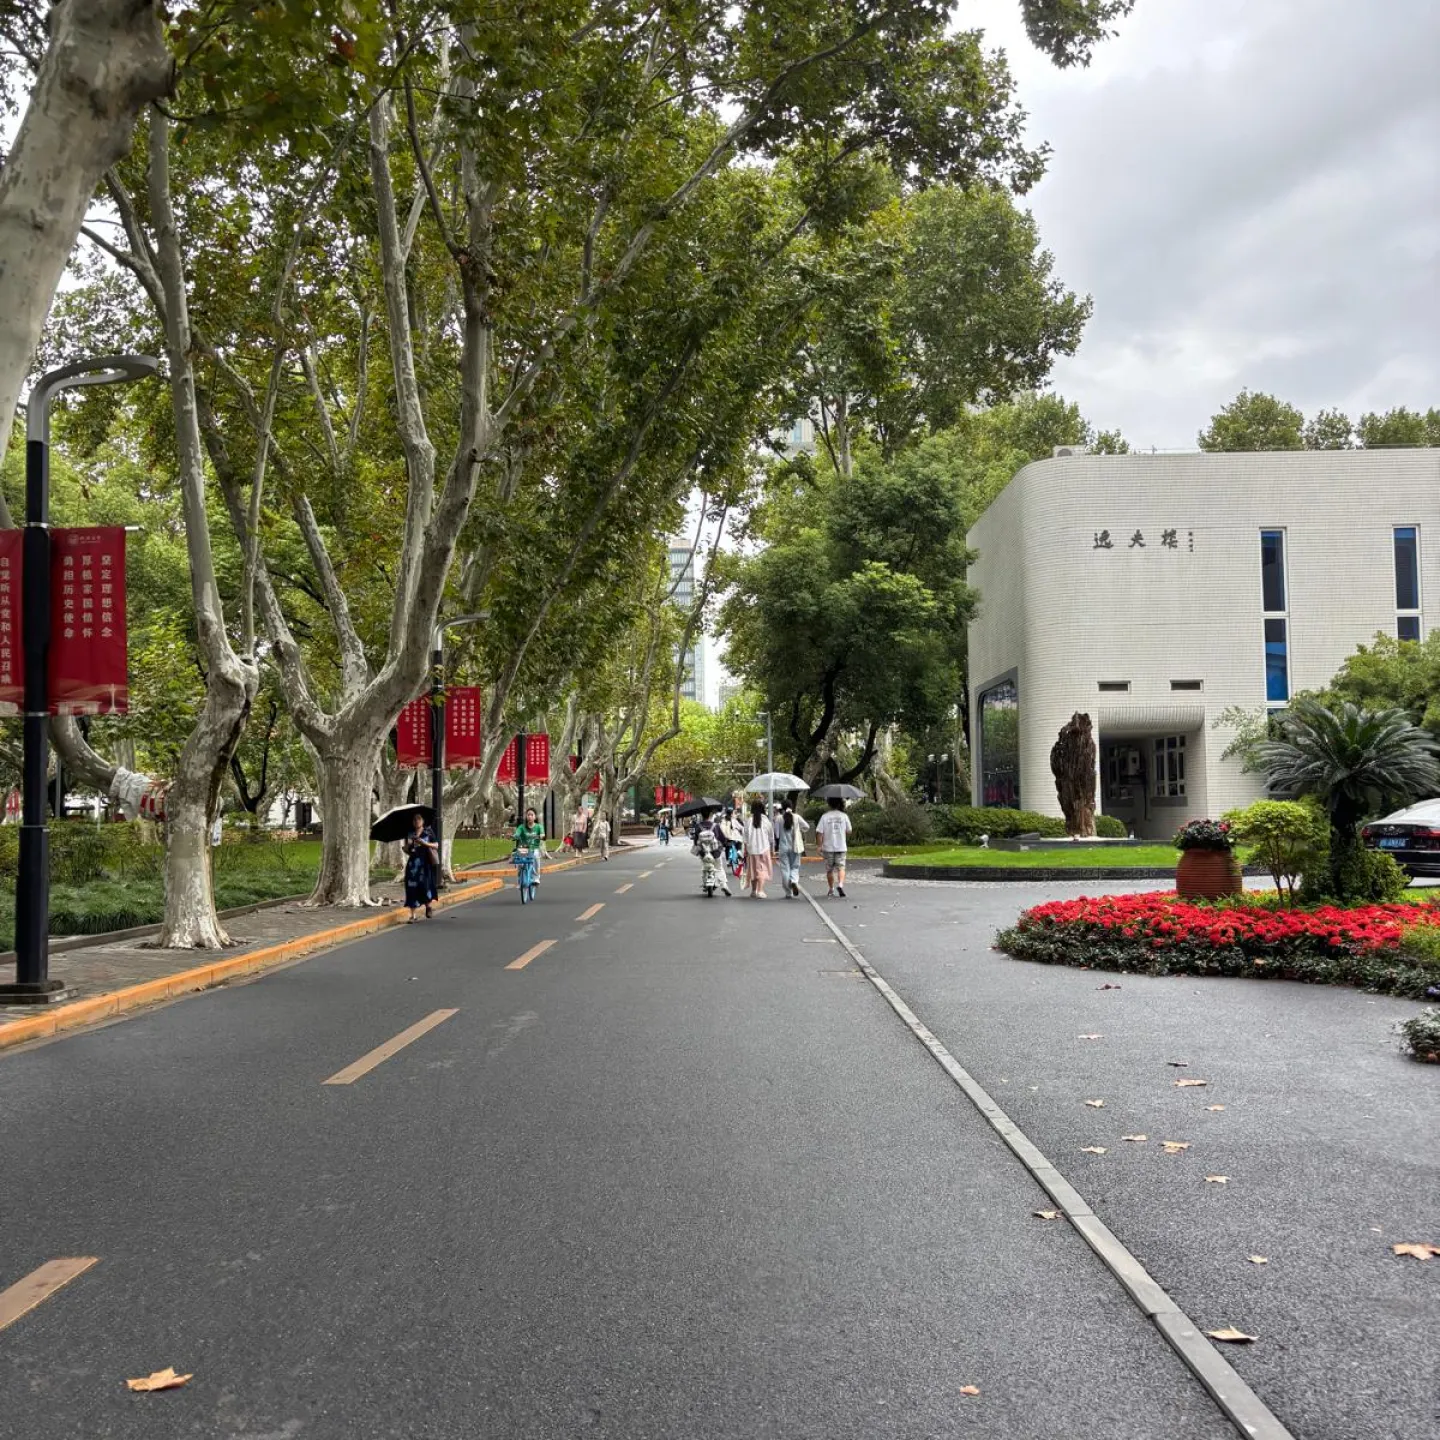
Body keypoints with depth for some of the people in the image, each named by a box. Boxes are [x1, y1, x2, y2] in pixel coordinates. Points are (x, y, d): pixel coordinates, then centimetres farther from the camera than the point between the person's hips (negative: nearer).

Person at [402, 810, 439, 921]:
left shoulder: (428, 832, 5)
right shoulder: (409, 834, 12)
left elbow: (436, 846, 1)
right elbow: (406, 850, 14)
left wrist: (425, 843, -12)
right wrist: (407, 845, -7)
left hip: (425, 863, -2)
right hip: (413, 863, 2)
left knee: (425, 884, -12)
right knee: (412, 887, -5)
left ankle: (428, 907, 15)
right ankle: (412, 915, -2)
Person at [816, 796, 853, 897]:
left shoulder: (825, 816, -4)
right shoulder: (844, 816, -2)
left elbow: (820, 832, -7)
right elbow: (849, 831, 4)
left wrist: (820, 846, -1)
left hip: (828, 847, 0)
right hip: (841, 847, 0)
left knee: (829, 869, 12)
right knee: (841, 867, 1)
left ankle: (831, 889, 20)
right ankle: (840, 885, -23)